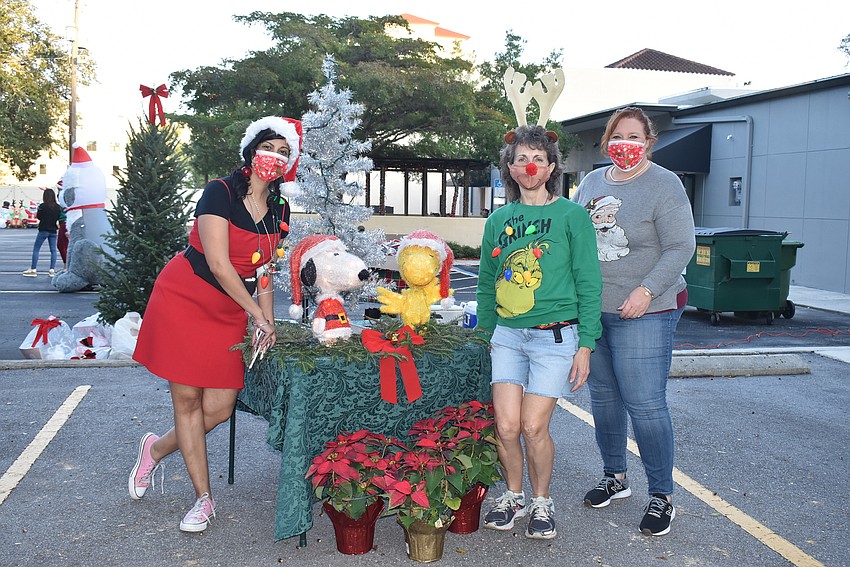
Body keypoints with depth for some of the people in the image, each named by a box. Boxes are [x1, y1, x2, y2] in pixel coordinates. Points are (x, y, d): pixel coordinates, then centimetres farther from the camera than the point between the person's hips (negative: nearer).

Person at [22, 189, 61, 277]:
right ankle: (52, 270, 5)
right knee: (53, 250, 7)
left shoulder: (42, 206, -12)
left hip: (43, 230, -3)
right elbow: (59, 218, 5)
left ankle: (33, 270, 3)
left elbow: (38, 216, 0)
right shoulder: (58, 207, -2)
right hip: (53, 230, 3)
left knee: (36, 249, 4)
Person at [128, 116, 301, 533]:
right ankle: (204, 499, 11)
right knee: (188, 399, -1)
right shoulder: (220, 193, -14)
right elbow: (219, 265, -19)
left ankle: (156, 449, 27)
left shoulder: (280, 211, 6)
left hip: (229, 312, 6)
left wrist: (268, 326, 3)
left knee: (219, 409, -1)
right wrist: (259, 315, -13)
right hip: (184, 299, -6)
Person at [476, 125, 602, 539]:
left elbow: (588, 284, -2)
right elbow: (486, 284, 18)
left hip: (555, 337, -3)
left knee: (534, 427, -6)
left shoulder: (572, 216, -1)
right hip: (508, 335, 3)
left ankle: (541, 502, 20)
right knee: (506, 426, -4)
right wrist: (484, 334, 15)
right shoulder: (499, 220, 10)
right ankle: (513, 495, 22)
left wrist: (585, 345, -6)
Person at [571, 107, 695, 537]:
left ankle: (662, 496, 10)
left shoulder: (664, 186, -8)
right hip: (590, 311, 7)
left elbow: (681, 247, -13)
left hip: (644, 314, -6)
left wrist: (646, 291, -23)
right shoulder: (591, 183, 11)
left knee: (645, 405, -5)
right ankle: (614, 476, 32)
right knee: (602, 396, 15)